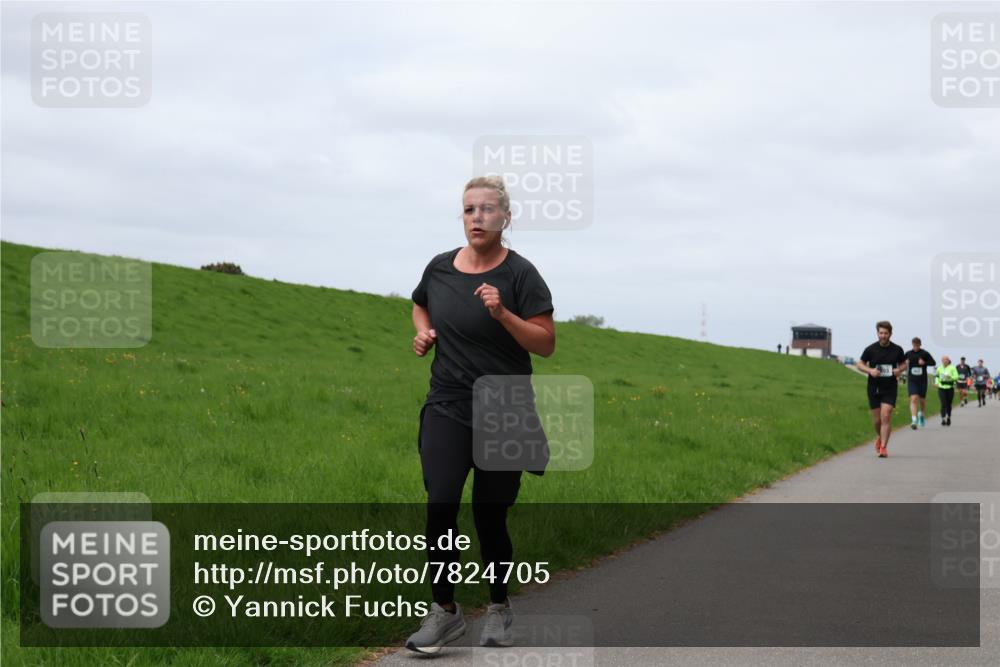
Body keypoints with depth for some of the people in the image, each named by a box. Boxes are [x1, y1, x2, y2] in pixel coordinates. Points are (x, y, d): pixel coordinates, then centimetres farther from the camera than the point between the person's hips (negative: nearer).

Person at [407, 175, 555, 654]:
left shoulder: (519, 274, -7)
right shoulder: (440, 268, 5)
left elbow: (546, 345, -9)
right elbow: (421, 306, 26)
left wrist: (502, 314, -23)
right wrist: (423, 332, 5)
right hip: (448, 408, 2)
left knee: (490, 517, 4)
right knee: (440, 506, -14)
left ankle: (499, 608, 25)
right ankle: (445, 610, -2)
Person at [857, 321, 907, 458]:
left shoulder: (897, 350, 0)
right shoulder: (871, 349, -3)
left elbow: (904, 364, 14)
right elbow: (860, 364, 5)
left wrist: (899, 370, -9)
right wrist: (870, 370, -15)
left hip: (890, 388, -1)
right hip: (874, 388, 1)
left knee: (886, 416, -14)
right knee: (877, 420, 6)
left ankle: (883, 447, -11)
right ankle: (880, 437, 38)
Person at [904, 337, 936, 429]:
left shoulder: (925, 353, -1)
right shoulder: (908, 354, 4)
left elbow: (934, 363, -2)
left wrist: (924, 363, -19)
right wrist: (905, 364, -8)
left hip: (922, 380, 0)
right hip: (912, 380, 0)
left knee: (922, 400, 10)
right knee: (914, 399, -15)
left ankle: (921, 414, 41)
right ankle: (914, 420, -20)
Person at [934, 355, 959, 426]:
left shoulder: (952, 368, -3)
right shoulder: (939, 368, 6)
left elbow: (956, 377, -9)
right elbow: (937, 376, 21)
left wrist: (950, 377, -26)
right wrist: (936, 382, 5)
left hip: (950, 388, -1)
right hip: (941, 388, 1)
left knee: (948, 404, 9)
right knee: (943, 404, -12)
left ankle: (948, 418, 31)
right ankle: (943, 419, -14)